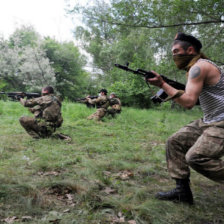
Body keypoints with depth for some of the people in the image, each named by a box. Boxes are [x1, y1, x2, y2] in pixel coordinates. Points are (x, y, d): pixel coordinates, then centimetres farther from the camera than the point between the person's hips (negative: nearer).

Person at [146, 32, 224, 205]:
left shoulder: (199, 66, -17)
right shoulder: (196, 67, 14)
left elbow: (189, 102, -25)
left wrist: (163, 85, -19)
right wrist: (169, 91, 6)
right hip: (209, 121, 10)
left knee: (196, 157, -21)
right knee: (175, 142, 3)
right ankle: (182, 191, 7)